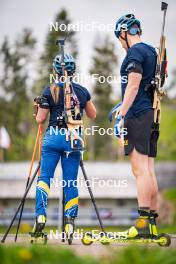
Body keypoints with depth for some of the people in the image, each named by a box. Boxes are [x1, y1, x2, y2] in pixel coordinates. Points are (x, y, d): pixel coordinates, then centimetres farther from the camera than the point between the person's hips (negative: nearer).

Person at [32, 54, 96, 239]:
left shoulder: (49, 91, -2)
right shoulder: (82, 91, 7)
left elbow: (40, 119, -1)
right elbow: (92, 115, 19)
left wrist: (39, 108, 18)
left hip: (53, 137, -2)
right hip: (74, 140, 2)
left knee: (44, 177, 1)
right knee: (71, 182, 6)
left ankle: (40, 216, -16)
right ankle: (70, 222, 1)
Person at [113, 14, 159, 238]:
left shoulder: (135, 52, -9)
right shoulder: (151, 51, 19)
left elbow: (133, 86, -18)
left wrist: (121, 115, -19)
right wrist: (123, 106, 40)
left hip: (137, 116, -9)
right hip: (150, 115, 9)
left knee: (140, 170, -12)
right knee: (149, 171, 8)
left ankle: (144, 223, -17)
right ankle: (152, 223, 8)